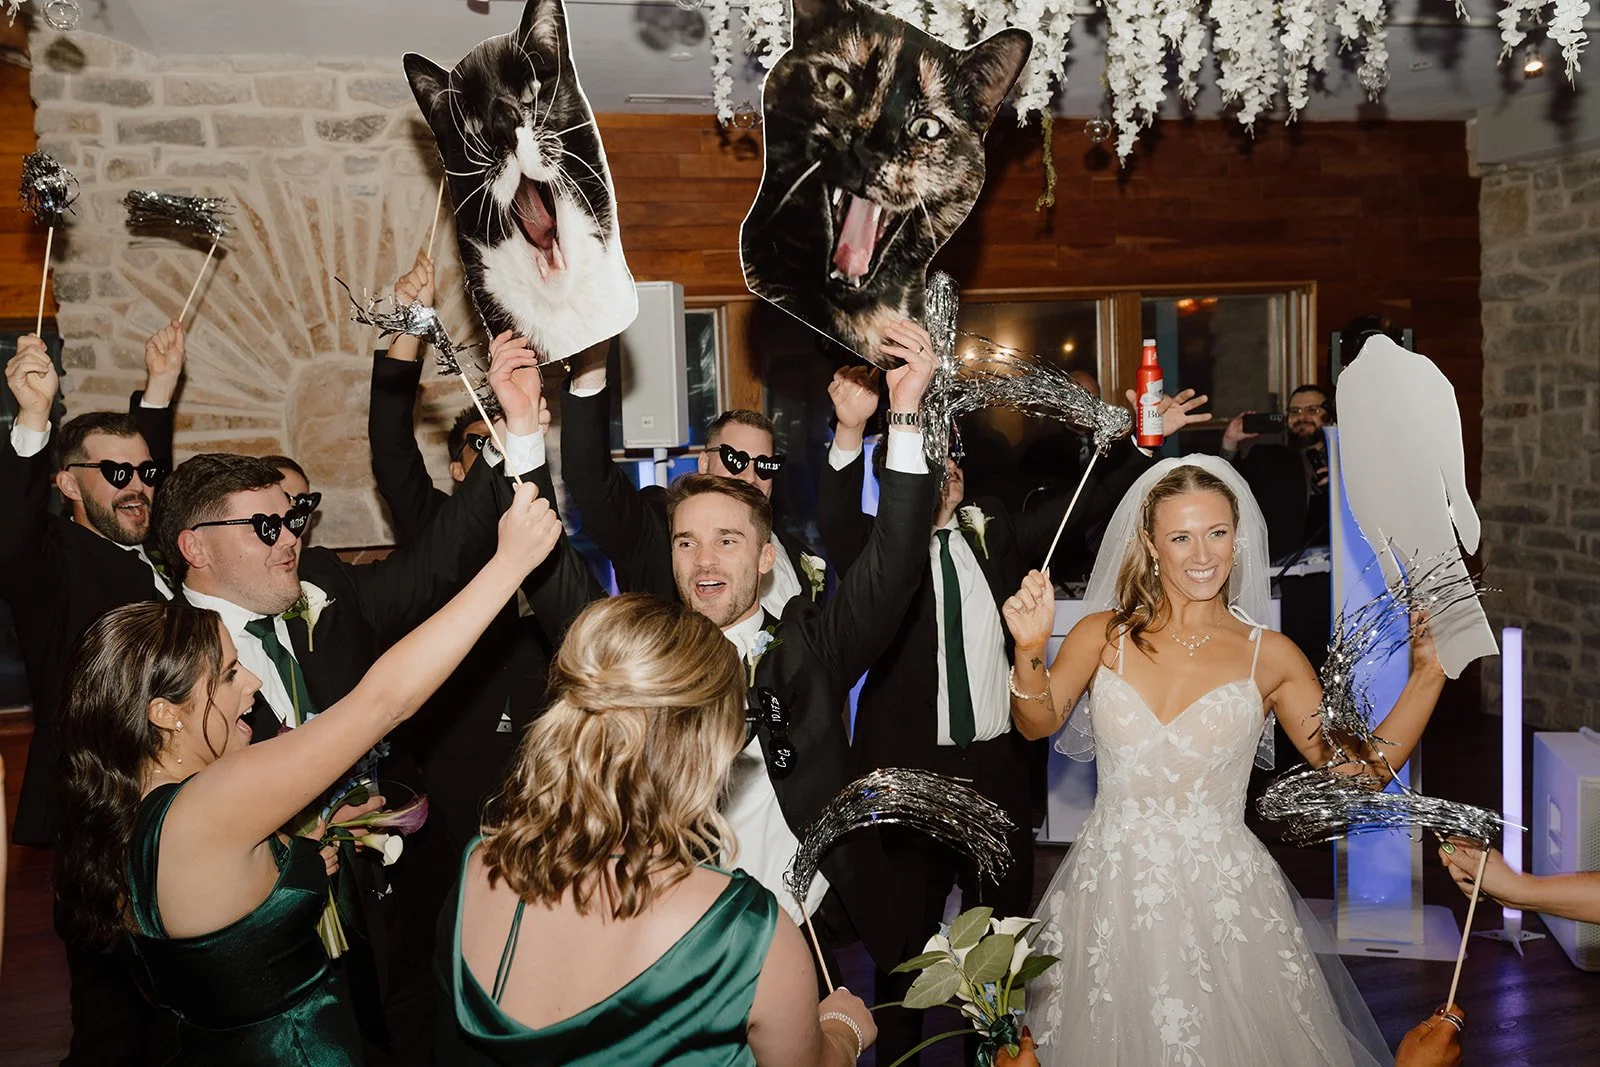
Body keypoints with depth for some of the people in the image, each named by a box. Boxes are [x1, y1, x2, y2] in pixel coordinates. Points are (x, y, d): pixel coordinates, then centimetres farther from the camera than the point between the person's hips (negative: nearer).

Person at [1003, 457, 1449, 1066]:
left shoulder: (1270, 656, 1)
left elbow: (1361, 769, 0)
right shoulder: (1104, 635, 2)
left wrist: (1428, 676, -8)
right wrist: (1030, 650, -30)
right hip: (1110, 896, 1)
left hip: (1224, 900, 0)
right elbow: (1039, 721, -13)